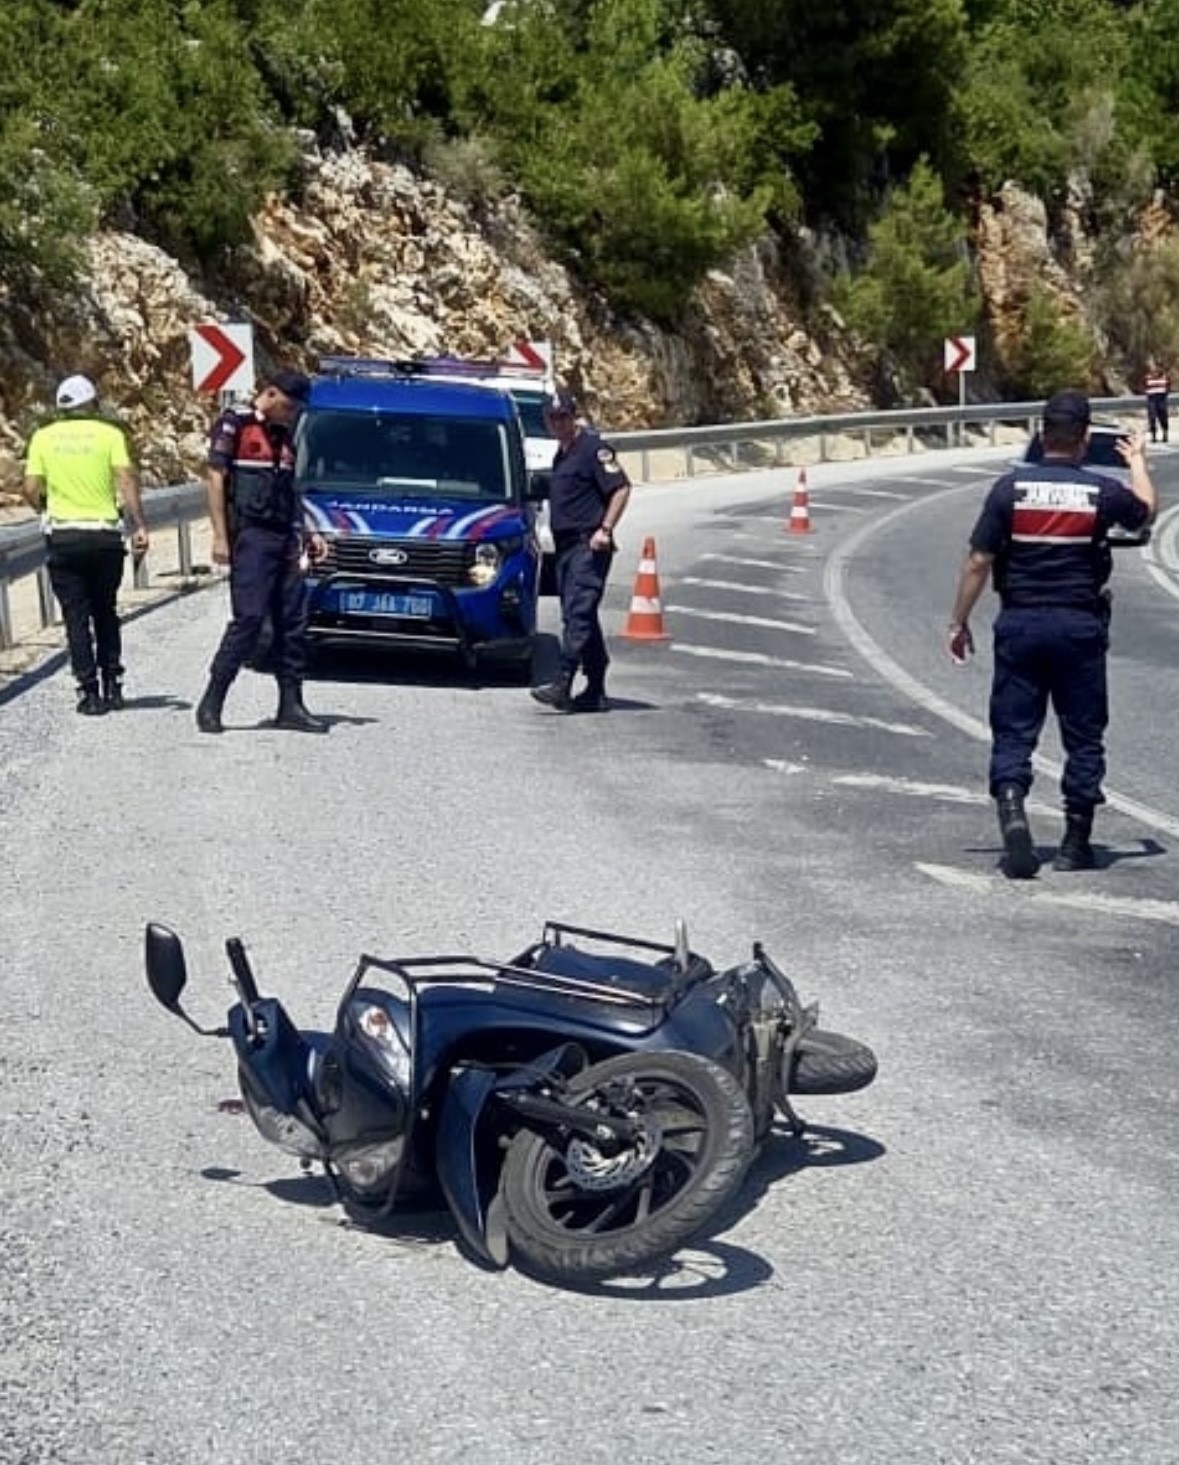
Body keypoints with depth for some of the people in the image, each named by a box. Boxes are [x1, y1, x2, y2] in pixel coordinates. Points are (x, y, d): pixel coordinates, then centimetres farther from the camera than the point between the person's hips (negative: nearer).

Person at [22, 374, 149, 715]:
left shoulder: (44, 437, 3)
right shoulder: (110, 434, 0)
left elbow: (31, 489, -2)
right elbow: (126, 480, -11)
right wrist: (139, 526, -12)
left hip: (63, 536, 0)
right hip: (105, 535, 0)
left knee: (76, 617, 4)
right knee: (105, 613, 16)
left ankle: (90, 692, -1)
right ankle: (113, 686, 14)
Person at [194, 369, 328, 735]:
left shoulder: (283, 435, 19)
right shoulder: (235, 424, -2)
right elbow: (215, 478, -6)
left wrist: (307, 533, 15)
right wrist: (220, 536, -12)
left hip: (283, 539, 7)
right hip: (250, 536, -7)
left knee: (293, 623, 5)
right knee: (248, 619, -13)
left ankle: (290, 706, 10)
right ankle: (211, 703, -7)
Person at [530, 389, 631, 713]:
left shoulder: (592, 448, -7)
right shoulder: (562, 453, 20)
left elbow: (621, 488, -13)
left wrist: (605, 530, -19)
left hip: (588, 545, -10)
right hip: (565, 546, 10)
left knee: (578, 613, -16)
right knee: (582, 618, 9)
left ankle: (563, 684, -25)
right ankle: (595, 692, 12)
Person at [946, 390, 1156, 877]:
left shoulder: (1011, 487, -6)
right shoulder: (1102, 492, -5)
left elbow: (978, 562, -5)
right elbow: (1146, 511, 19)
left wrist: (959, 622, 5)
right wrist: (1138, 461, 36)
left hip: (1020, 623, 0)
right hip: (1080, 624, 0)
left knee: (1012, 732, 5)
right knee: (1083, 736, 10)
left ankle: (1012, 814, -17)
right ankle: (1076, 842, 14)